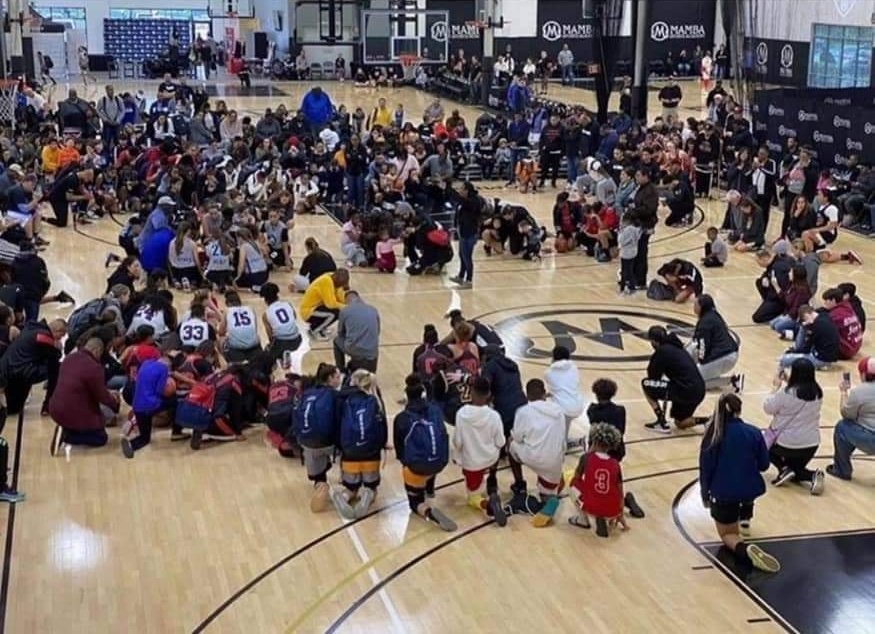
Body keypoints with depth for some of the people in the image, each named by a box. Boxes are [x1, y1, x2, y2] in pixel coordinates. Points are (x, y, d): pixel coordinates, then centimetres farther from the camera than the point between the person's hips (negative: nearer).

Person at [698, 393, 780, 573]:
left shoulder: (713, 434, -9)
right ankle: (744, 521, 42)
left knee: (727, 534, 14)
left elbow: (705, 468, -6)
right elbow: (764, 465, 3)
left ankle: (746, 549, -17)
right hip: (750, 489, 3)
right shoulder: (753, 432, -6)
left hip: (723, 492, -3)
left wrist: (705, 493, 8)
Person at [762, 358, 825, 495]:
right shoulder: (817, 393, -3)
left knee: (763, 441, 25)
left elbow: (768, 408, -6)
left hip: (787, 444, -5)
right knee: (795, 468, 29)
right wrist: (788, 382, 11)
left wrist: (776, 387, 3)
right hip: (811, 444, 6)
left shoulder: (786, 393, -20)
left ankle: (784, 469, 4)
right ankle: (812, 477, -3)